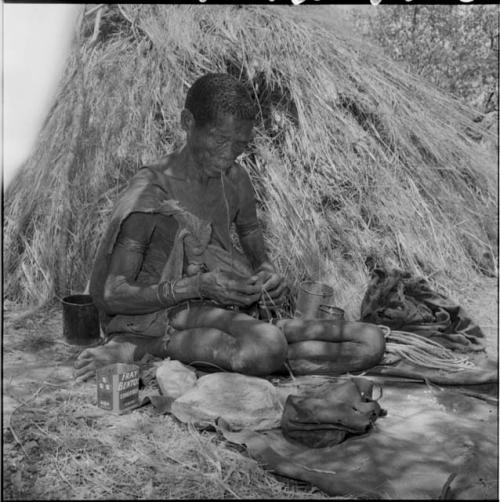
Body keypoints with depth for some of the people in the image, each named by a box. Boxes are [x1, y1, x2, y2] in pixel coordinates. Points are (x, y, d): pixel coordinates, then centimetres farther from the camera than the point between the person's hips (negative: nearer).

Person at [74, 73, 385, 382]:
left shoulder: (236, 181, 7)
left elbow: (260, 259, 17)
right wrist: (198, 286, -25)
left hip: (223, 312, 8)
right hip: (160, 316, -8)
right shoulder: (151, 192, -12)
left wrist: (270, 277, -9)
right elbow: (111, 296, -13)